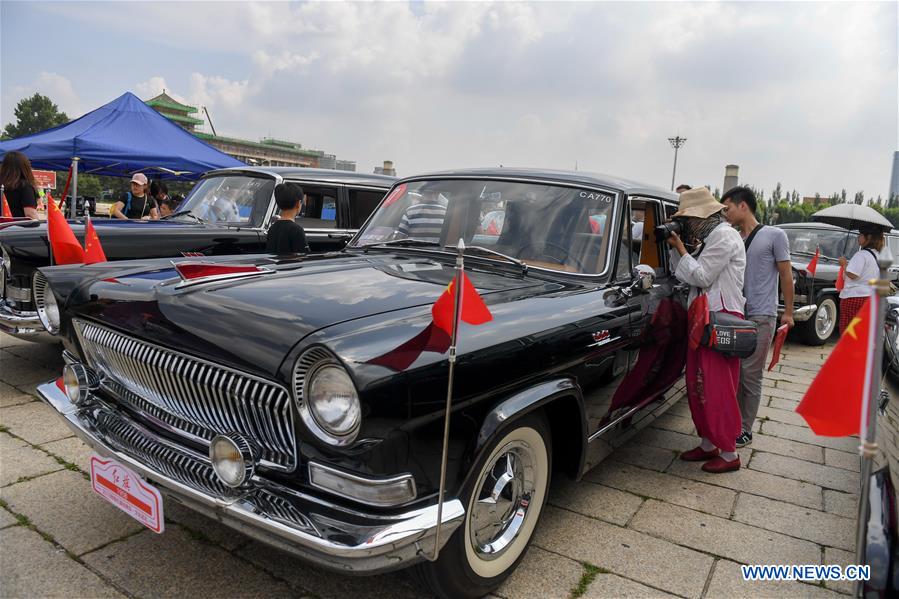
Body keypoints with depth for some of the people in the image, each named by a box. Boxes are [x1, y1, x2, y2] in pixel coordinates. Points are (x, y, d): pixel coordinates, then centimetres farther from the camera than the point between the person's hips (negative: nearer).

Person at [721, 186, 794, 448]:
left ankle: (745, 431, 10)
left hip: (760, 318, -5)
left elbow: (786, 275, 2)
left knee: (750, 375, -1)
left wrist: (788, 312, 2)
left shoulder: (774, 235, -1)